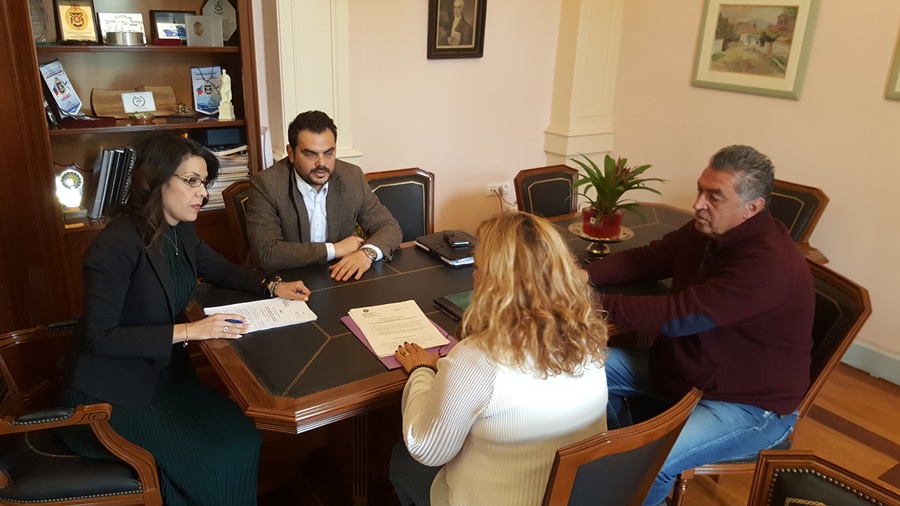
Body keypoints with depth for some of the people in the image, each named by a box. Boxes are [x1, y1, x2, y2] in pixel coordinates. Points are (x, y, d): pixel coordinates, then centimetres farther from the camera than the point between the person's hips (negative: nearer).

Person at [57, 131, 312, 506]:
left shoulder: (180, 230, 0)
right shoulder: (117, 243, -25)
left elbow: (220, 270, 16)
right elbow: (100, 337, -26)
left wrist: (273, 286, -1)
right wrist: (187, 331, -29)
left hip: (165, 372, 7)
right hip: (110, 393, -7)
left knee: (241, 438, -9)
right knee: (209, 462, -16)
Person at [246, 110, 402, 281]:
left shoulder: (352, 177, -3)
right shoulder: (266, 185, -13)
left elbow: (389, 227, 1)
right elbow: (265, 254, -20)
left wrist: (367, 253, -20)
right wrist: (334, 249, -18)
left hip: (338, 279, 2)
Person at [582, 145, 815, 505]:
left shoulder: (768, 264, -31)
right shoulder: (705, 230, -4)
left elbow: (676, 316, -35)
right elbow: (647, 258, 5)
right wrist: (587, 275, -13)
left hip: (750, 403, -8)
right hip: (688, 368, 9)